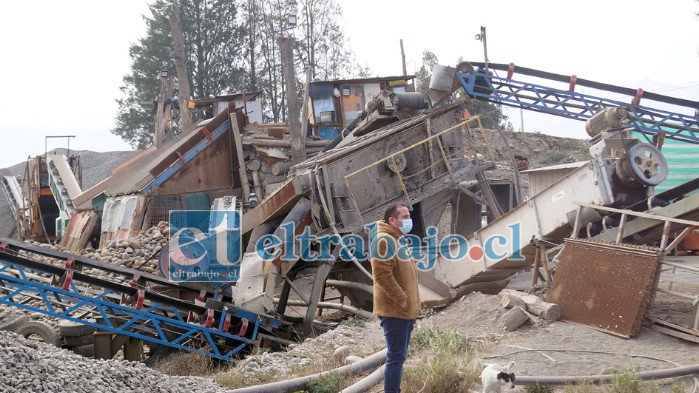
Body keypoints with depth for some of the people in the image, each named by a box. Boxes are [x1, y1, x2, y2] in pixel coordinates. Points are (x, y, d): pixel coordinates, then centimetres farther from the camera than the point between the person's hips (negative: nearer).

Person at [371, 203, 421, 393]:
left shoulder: (397, 240, 18)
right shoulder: (385, 240, -15)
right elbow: (382, 275, -24)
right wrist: (402, 300, -19)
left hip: (404, 310, 10)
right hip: (394, 310, -10)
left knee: (398, 356, 14)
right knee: (396, 356, -8)